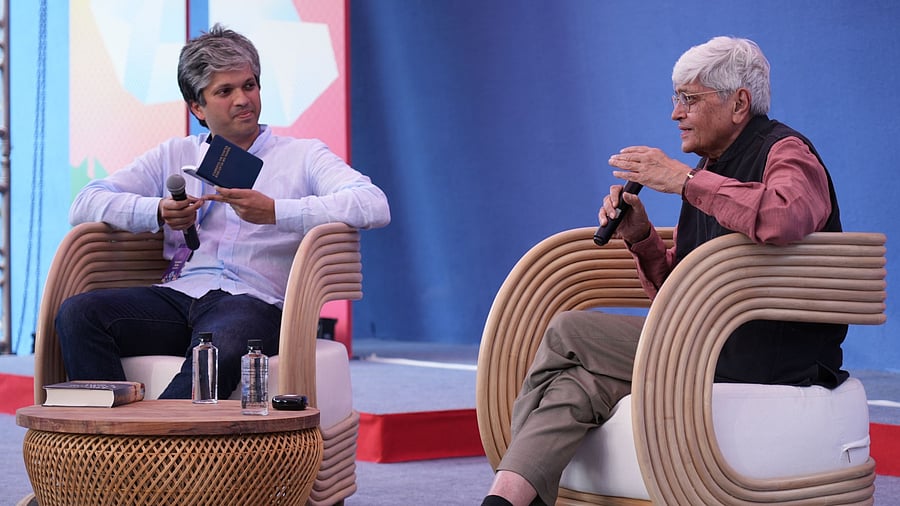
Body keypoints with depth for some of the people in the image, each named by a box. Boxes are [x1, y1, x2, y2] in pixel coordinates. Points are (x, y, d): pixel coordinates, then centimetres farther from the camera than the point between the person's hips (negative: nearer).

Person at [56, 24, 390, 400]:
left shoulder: (303, 156, 13)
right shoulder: (173, 156, 24)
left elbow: (375, 206, -5)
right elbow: (85, 204, 15)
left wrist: (274, 212, -15)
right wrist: (158, 213, -6)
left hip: (255, 301, -4)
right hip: (178, 295, 4)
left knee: (221, 348, -40)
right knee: (77, 313, -24)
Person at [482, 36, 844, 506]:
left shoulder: (786, 153, -6)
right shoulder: (710, 171, 18)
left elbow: (787, 217, -34)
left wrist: (683, 179, -25)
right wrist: (641, 239, 1)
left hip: (768, 358, -8)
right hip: (709, 346, 8)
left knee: (568, 332, -12)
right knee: (578, 384, -12)